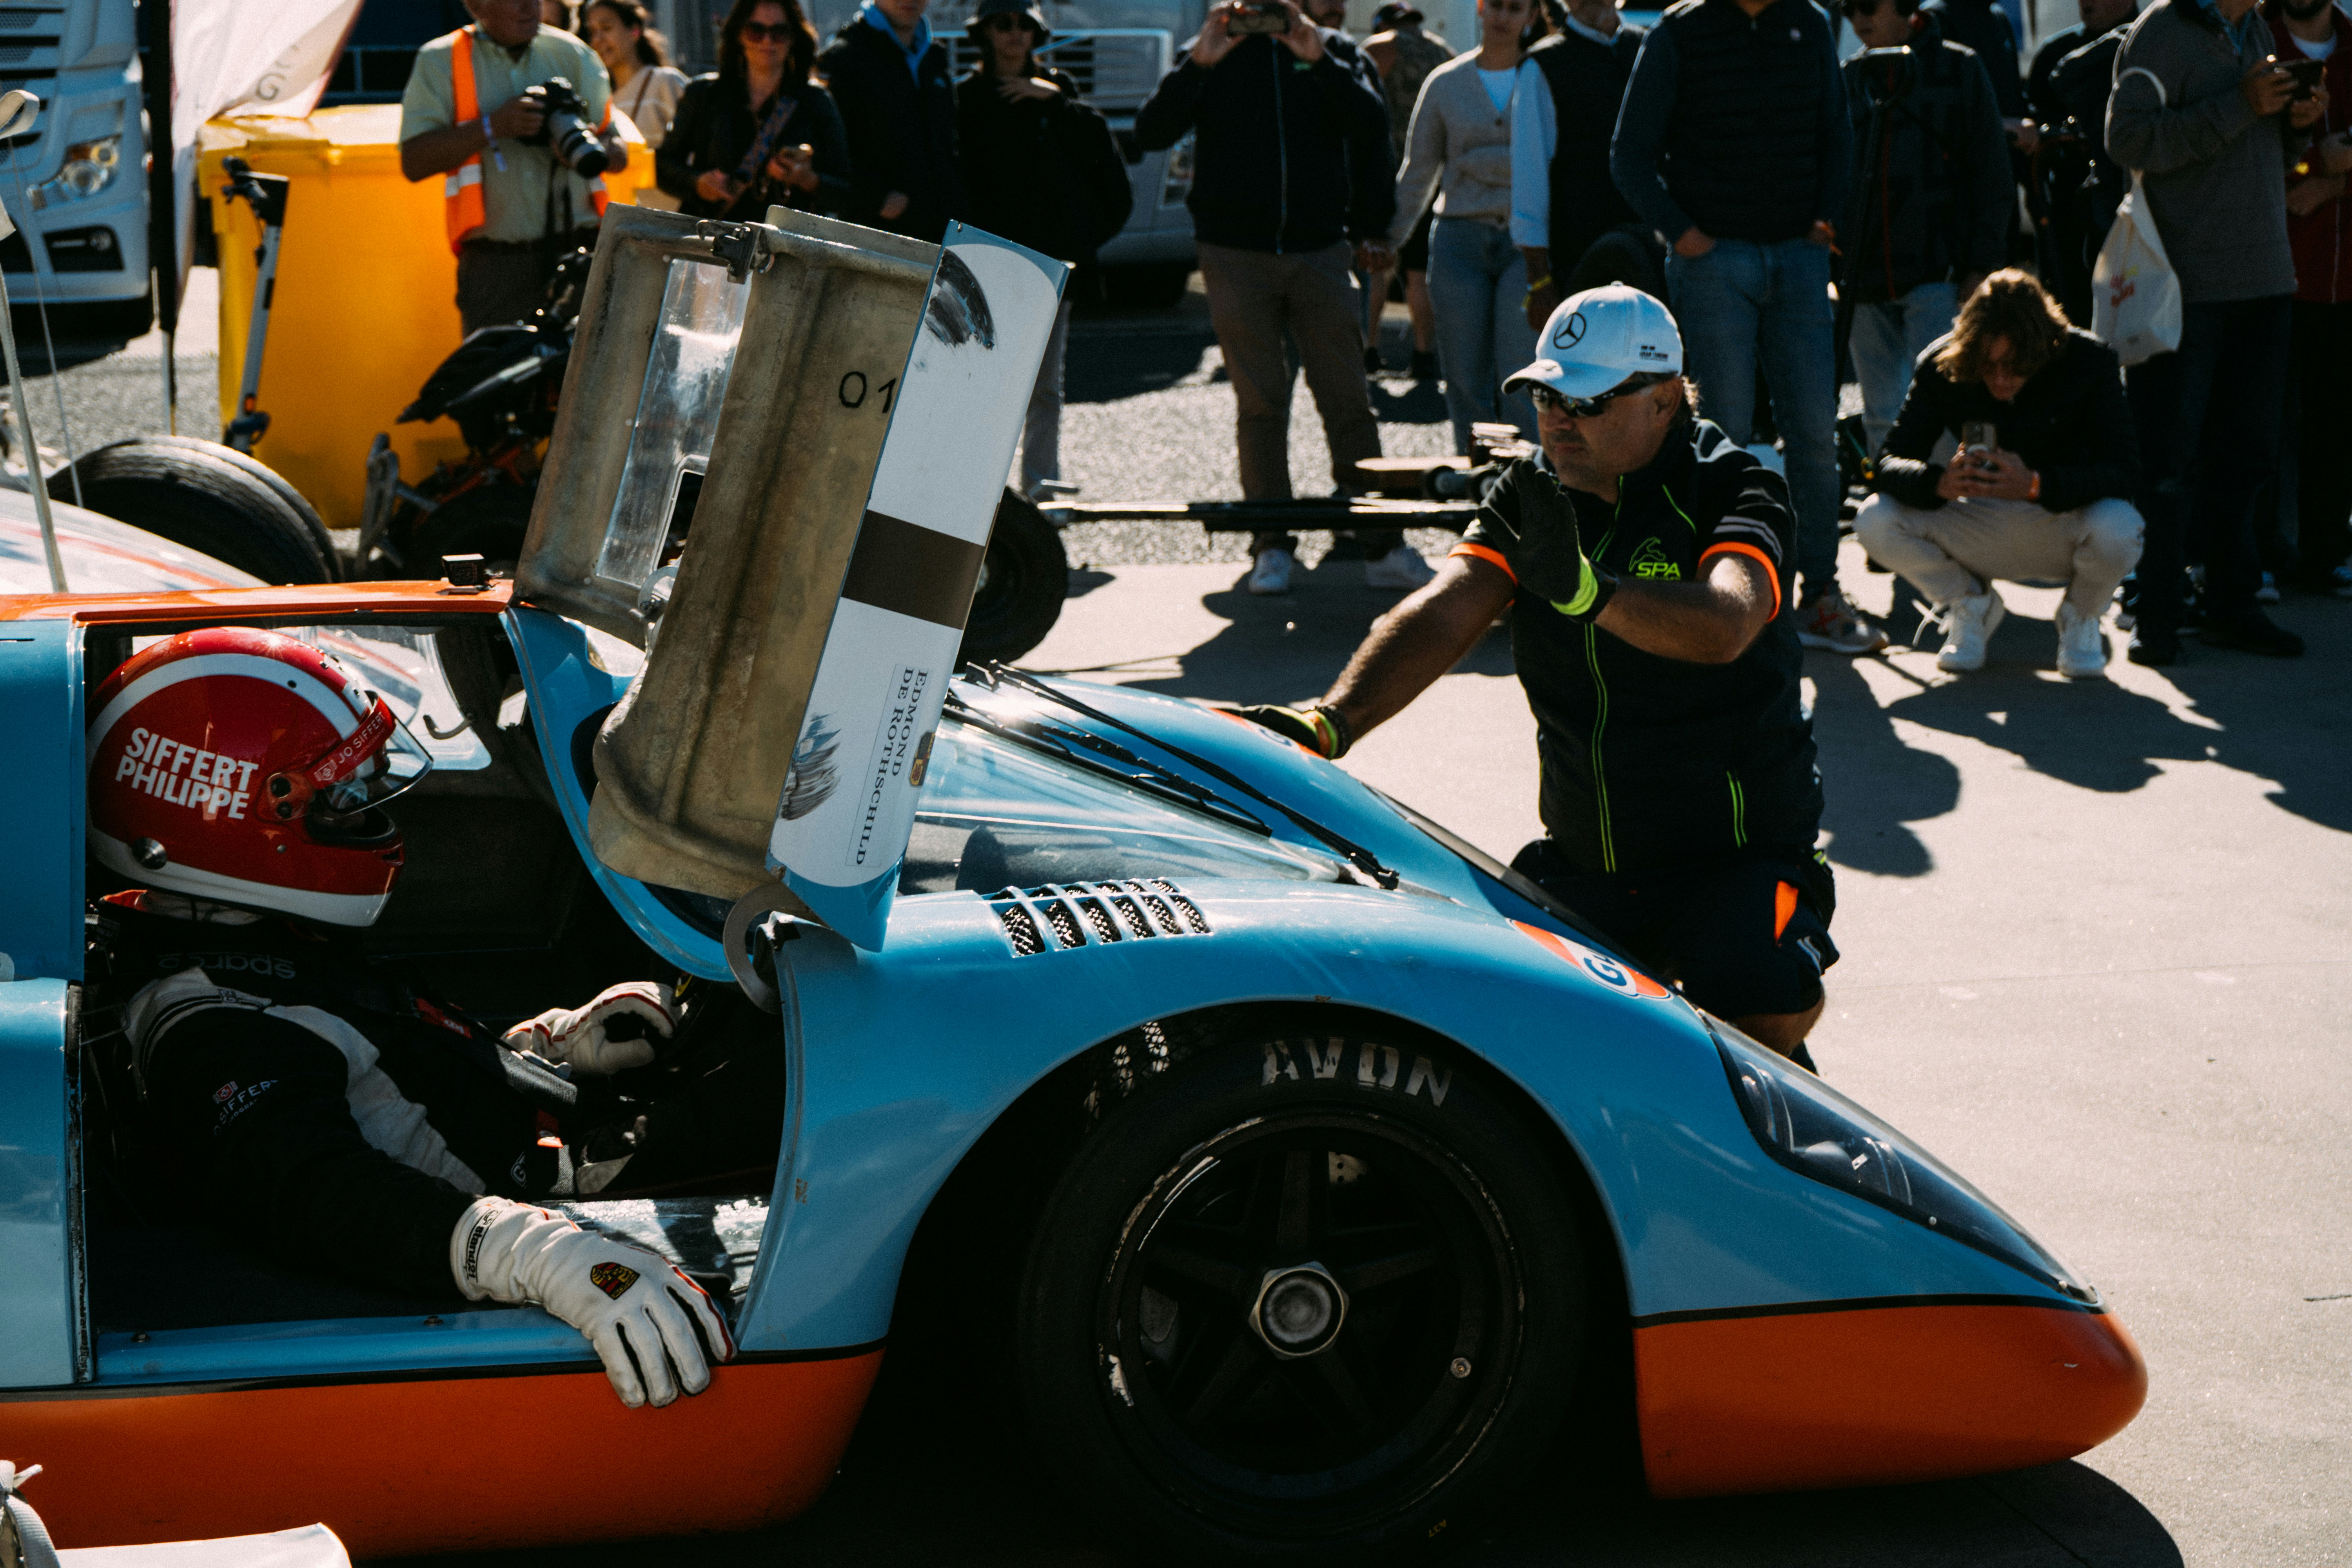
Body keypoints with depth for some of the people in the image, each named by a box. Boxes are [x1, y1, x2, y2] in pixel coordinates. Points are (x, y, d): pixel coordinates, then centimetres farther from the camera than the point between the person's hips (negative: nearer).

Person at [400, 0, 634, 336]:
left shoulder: (573, 54, 16)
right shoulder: (439, 62, 8)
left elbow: (619, 154, 16)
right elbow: (414, 163, -2)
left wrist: (596, 148, -9)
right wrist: (493, 127, -13)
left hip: (581, 255, 2)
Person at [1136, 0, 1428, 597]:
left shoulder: (1331, 51, 10)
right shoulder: (1209, 57, 7)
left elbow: (1372, 124, -4)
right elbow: (1151, 134, -7)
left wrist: (1319, 61, -14)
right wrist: (1197, 66, -18)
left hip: (1319, 251, 1)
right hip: (1237, 253, -1)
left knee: (1350, 402, -3)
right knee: (1260, 405, 0)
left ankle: (1383, 547, 0)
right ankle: (1272, 548, 6)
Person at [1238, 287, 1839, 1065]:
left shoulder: (1733, 490, -13)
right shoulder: (1531, 496, 3)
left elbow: (1724, 627, -34)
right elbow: (1439, 616, -13)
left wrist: (1588, 591, -52)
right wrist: (1328, 722, -31)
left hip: (1738, 854, -5)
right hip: (1581, 858, 5)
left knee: (1761, 1017, -29)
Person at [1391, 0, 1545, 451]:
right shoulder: (1445, 84, 9)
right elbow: (1417, 172, 12)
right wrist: (1387, 239, 6)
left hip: (1526, 243, -2)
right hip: (1460, 241, 2)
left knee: (1519, 376, -11)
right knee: (1466, 378, 0)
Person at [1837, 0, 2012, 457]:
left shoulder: (1957, 71, 2)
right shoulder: (1849, 80, 11)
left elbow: (1992, 178, 1)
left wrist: (1980, 266, -6)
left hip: (1936, 270, -4)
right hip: (1863, 280, 4)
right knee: (1881, 419, 8)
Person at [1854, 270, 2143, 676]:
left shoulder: (2090, 362, -20)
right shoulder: (1941, 365, -15)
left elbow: (2123, 470, -25)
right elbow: (1892, 461, -14)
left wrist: (2036, 485, -43)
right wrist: (1939, 483, -39)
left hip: (2062, 526, -2)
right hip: (1980, 528, 2)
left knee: (2117, 529, -37)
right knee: (1874, 522, -23)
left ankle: (2081, 619, 1)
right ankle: (1972, 605, 8)